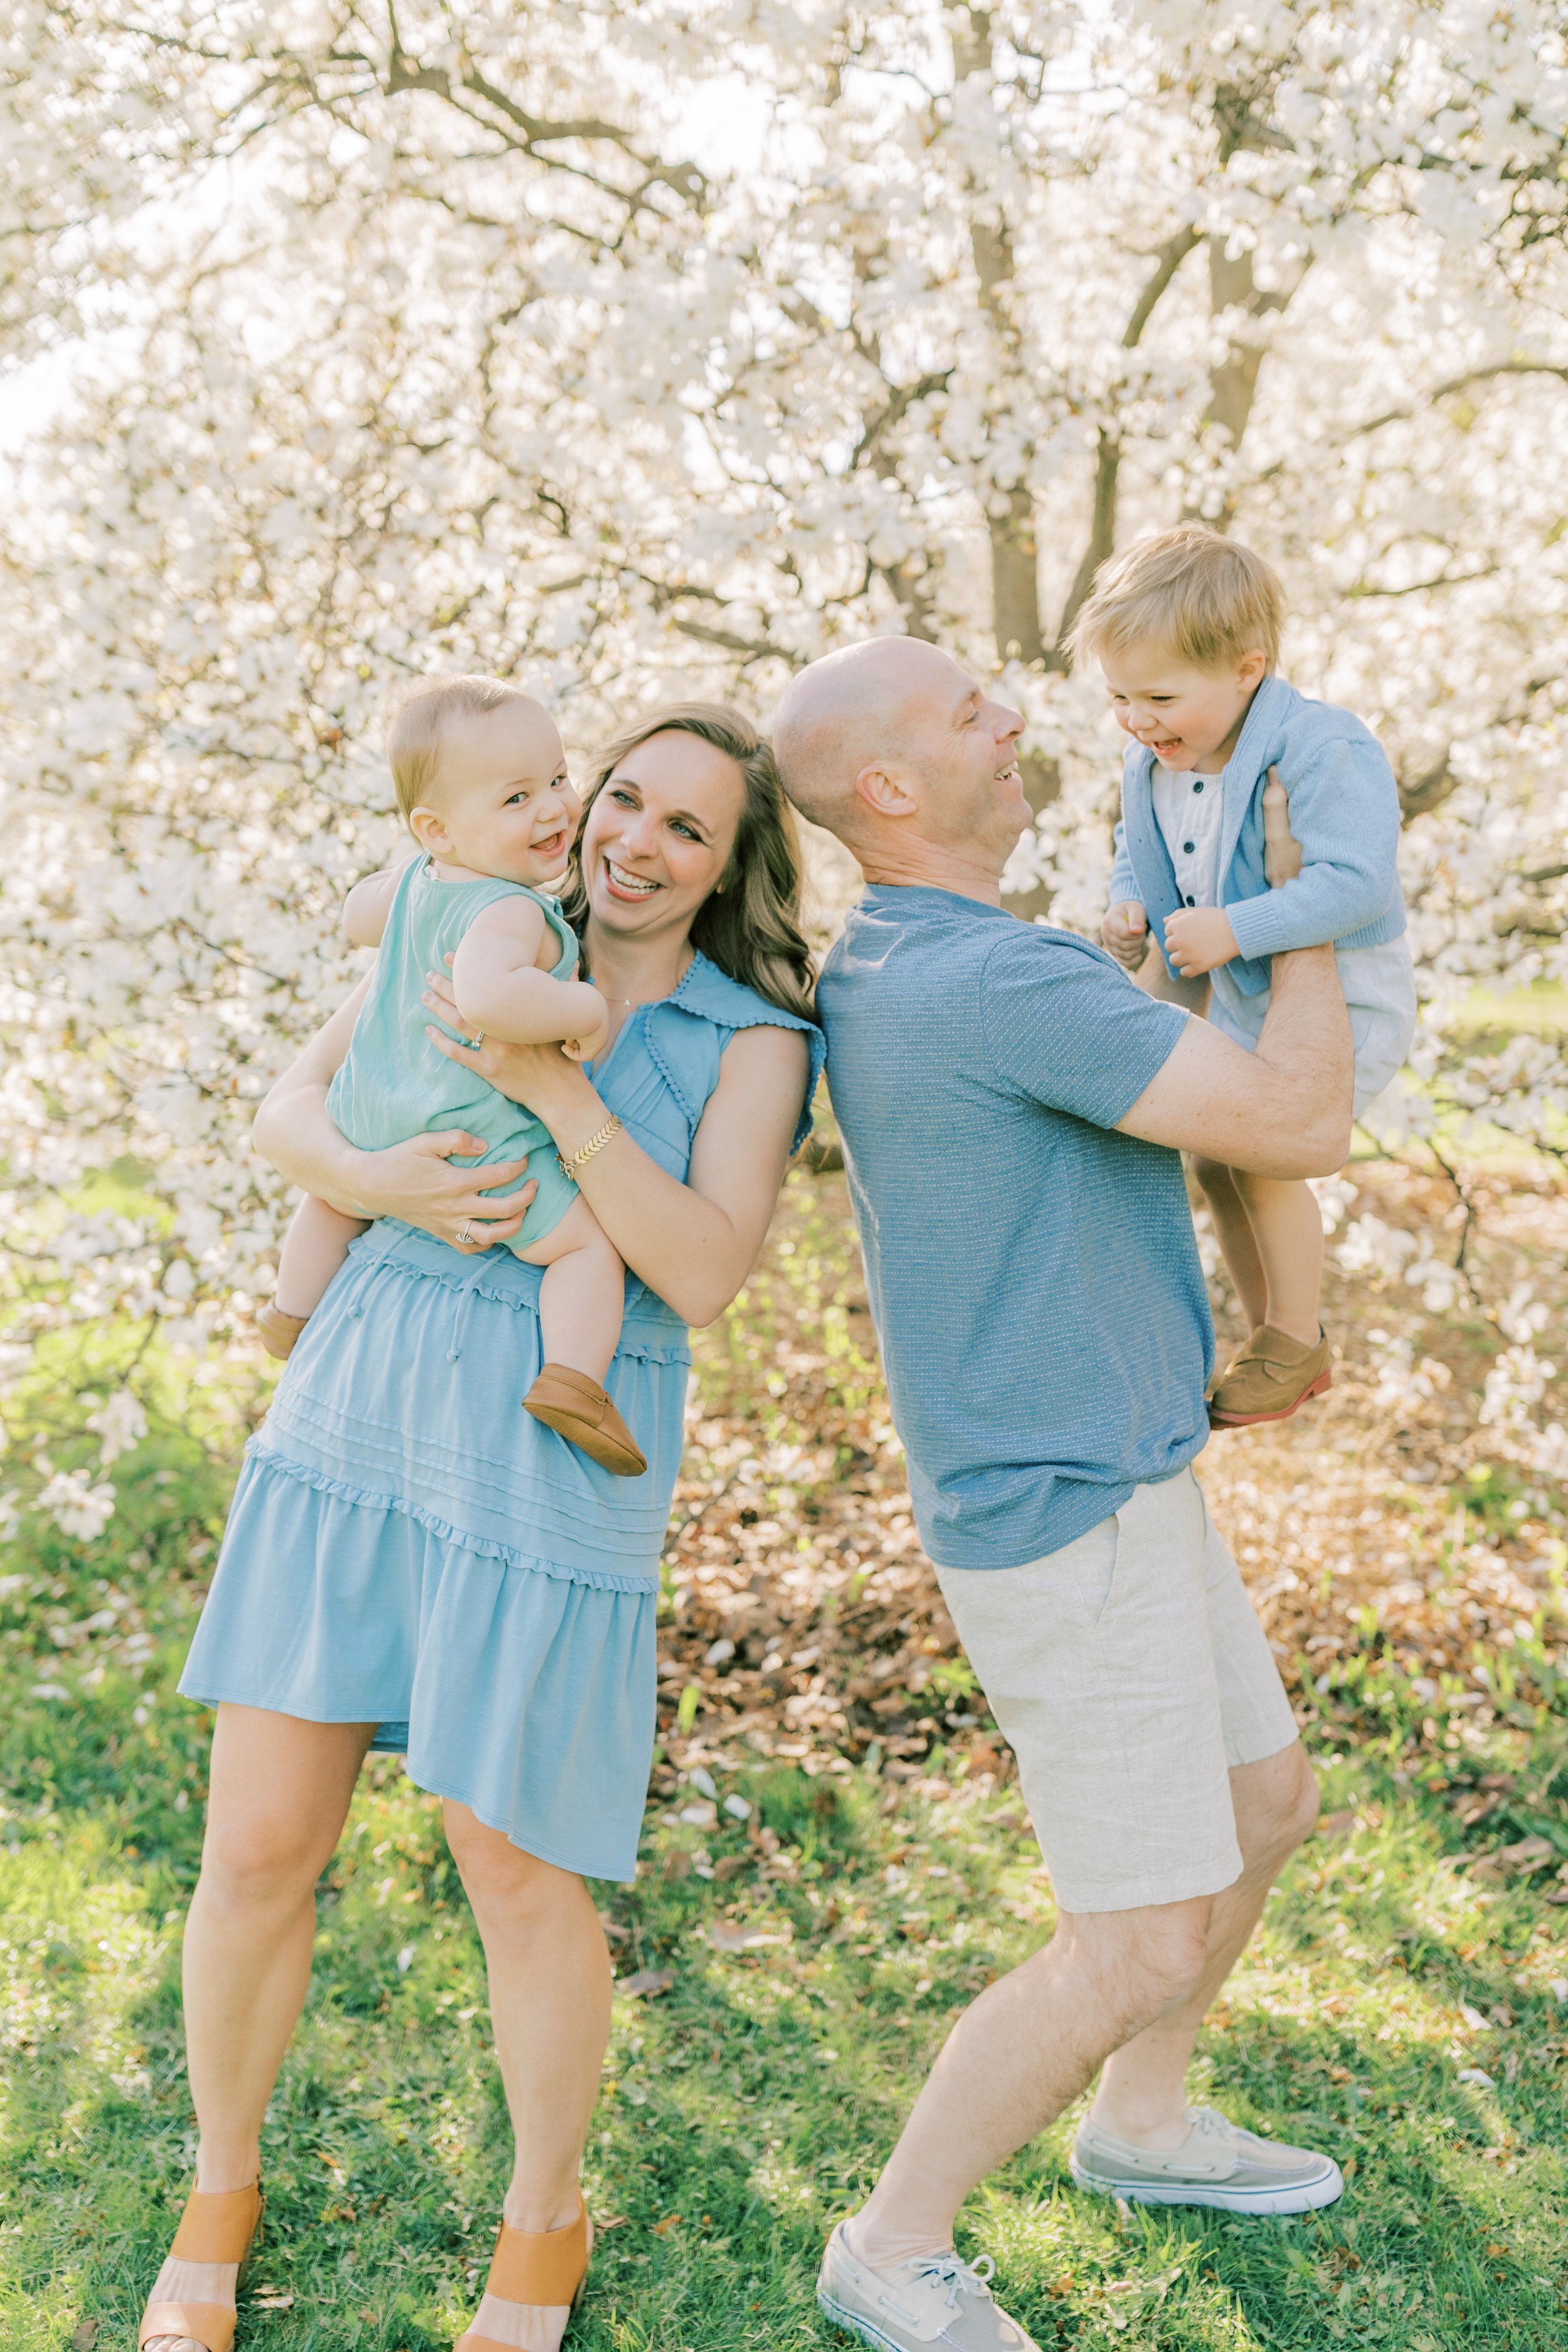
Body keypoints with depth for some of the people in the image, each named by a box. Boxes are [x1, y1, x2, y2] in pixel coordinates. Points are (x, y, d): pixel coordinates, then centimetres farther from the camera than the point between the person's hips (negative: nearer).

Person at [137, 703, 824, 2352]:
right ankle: (219, 2201, 34)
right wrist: (377, 1182, -16)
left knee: (516, 1877, 6)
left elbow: (701, 1276, -13)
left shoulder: (754, 1041, -1)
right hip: (352, 1429, 3)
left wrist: (554, 1088, -22)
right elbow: (284, 1116, 6)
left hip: (549, 1477, -3)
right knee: (259, 1849, 6)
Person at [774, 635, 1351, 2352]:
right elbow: (1301, 1130, -24)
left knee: (1266, 1804, 23)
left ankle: (1140, 2125, 43)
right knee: (1145, 1945, -1)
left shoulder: (876, 969, 6)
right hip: (1067, 1522, -10)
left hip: (1117, 1478, 10)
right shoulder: (999, 982, -26)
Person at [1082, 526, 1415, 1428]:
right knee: (1213, 1159, 12)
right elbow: (1138, 852, 15)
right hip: (1243, 997, 8)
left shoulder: (1324, 751, -28)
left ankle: (1298, 1345, 2)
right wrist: (1130, 910, -7)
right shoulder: (1151, 764, -3)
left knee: (1261, 1151, -18)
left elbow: (1354, 883, -35)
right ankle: (1268, 1331, 31)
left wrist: (1232, 929, -37)